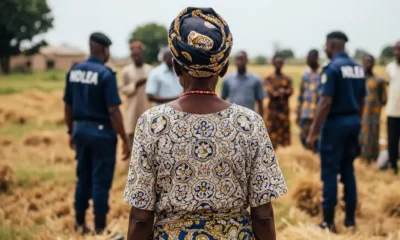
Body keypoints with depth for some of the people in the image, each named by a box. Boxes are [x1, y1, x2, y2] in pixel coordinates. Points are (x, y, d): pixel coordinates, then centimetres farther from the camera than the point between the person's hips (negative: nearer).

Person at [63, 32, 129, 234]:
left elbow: (68, 106, 9)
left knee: (83, 178, 17)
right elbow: (113, 111, -18)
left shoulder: (74, 71, 4)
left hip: (80, 129, 6)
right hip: (102, 132, -6)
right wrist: (124, 140, -13)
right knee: (101, 181, 2)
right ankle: (99, 228, 7)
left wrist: (71, 132, 21)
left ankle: (80, 223, 25)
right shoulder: (105, 74, -15)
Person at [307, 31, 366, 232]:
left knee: (330, 172, -1)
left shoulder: (332, 68, -14)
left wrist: (313, 133, -17)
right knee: (348, 170, 15)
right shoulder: (358, 68, 9)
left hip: (336, 122, -7)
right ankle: (350, 217, 18)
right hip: (353, 121, 7)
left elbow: (325, 103, -19)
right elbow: (361, 101, 13)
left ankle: (329, 221, 1)